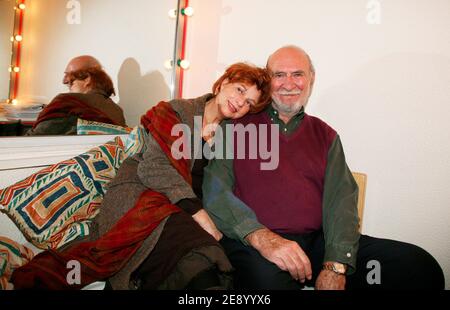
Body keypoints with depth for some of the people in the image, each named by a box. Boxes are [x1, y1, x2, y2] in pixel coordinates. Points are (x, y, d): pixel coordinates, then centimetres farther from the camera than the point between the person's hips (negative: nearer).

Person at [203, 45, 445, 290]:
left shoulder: (326, 136, 16)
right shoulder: (237, 124, 6)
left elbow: (341, 198, 3)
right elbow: (215, 191, -4)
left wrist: (336, 266, -13)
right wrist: (262, 237, -20)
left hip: (318, 241, 5)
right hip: (250, 240, -4)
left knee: (419, 265, -11)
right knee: (267, 276, -39)